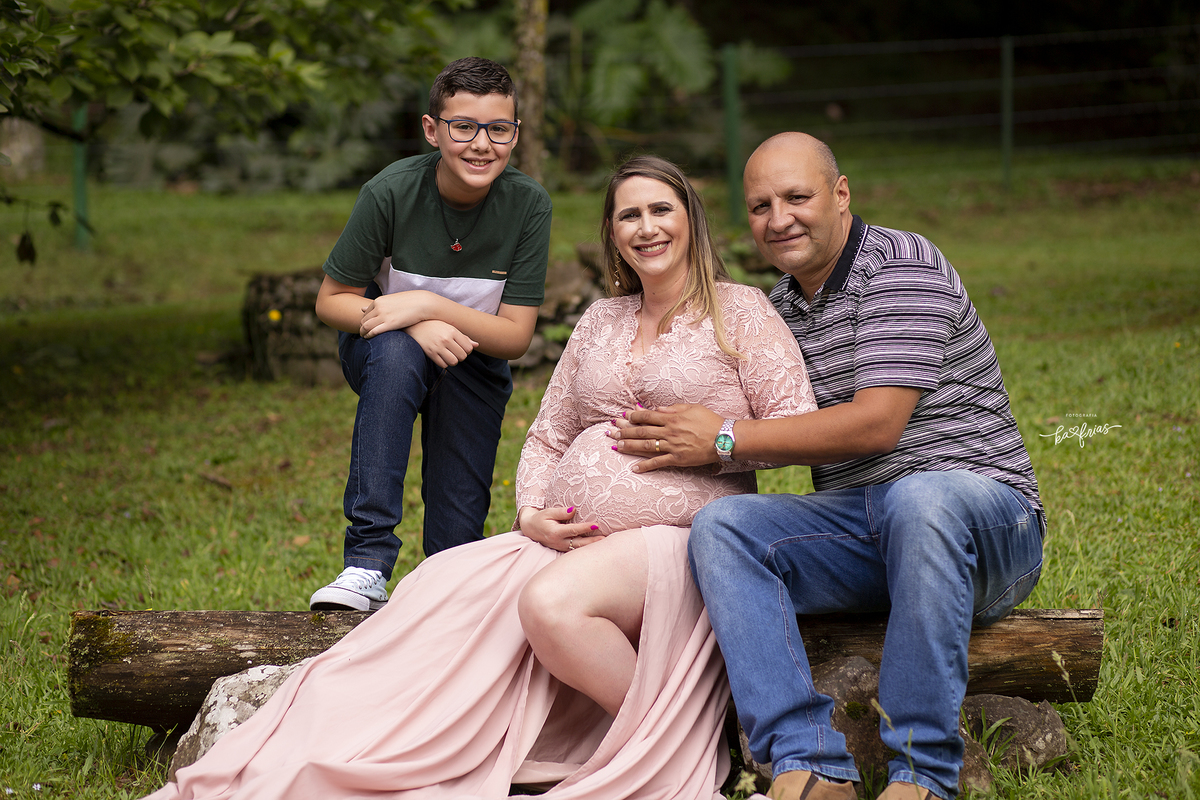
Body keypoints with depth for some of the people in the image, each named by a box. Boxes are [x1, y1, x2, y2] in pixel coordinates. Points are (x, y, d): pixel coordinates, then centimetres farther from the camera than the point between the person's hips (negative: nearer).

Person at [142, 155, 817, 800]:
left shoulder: (741, 310, 5)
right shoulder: (603, 320, 21)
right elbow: (547, 437, 22)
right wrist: (533, 515, 3)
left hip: (678, 535, -5)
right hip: (574, 536, 6)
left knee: (551, 602, -36)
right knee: (448, 587, -20)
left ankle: (675, 743, -18)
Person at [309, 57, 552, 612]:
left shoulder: (529, 205, -20)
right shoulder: (391, 193, -24)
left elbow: (516, 336, -18)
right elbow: (330, 301, -14)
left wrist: (429, 305, -31)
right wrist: (417, 327, -30)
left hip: (473, 362, 2)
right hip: (383, 356, -2)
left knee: (458, 534, -6)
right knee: (397, 349, -38)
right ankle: (367, 563, -37)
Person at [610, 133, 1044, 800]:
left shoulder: (904, 265, -7)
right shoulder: (781, 309, 17)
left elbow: (876, 423, -18)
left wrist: (726, 439, -13)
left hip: (983, 509, -6)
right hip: (858, 531, 6)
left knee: (917, 498, -41)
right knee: (719, 526, -20)